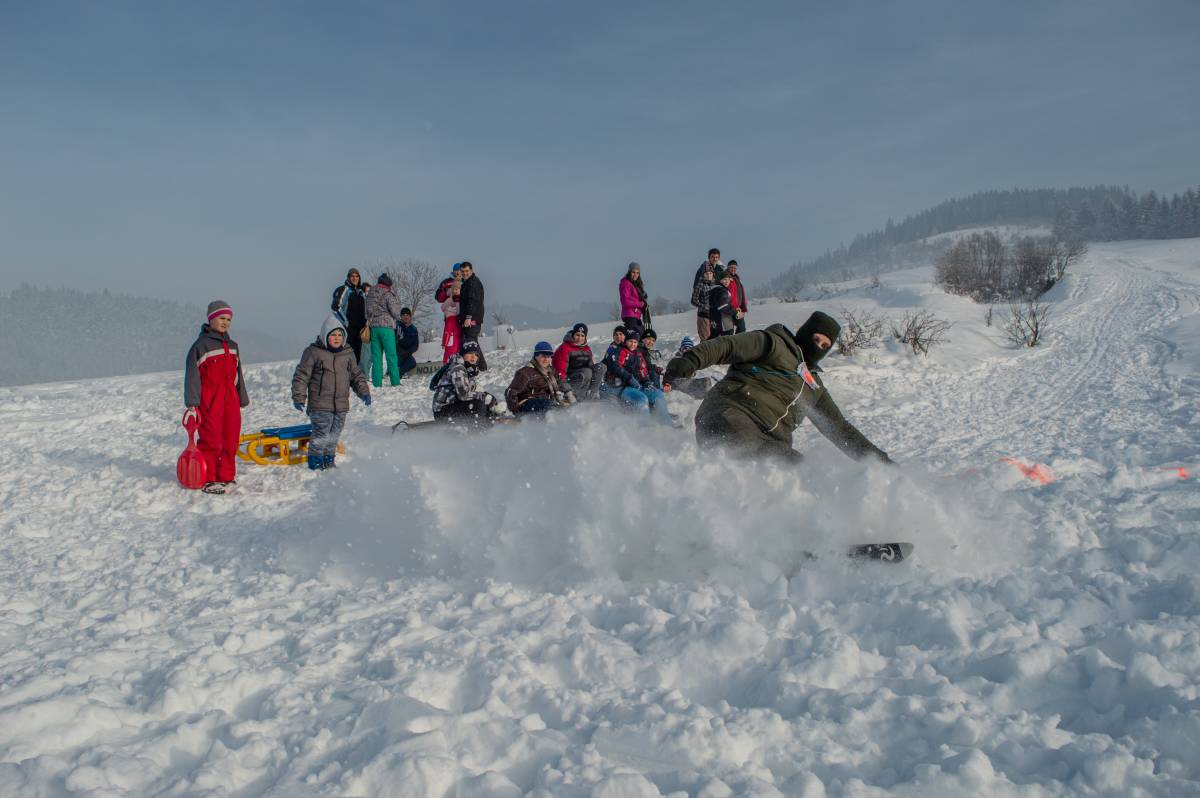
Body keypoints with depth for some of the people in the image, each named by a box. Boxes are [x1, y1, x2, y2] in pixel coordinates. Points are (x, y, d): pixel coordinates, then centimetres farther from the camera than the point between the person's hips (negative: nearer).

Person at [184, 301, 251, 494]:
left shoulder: (232, 346, 17)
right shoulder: (201, 345, -5)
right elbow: (192, 376, -9)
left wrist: (243, 400, 23)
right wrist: (192, 404, -14)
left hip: (230, 400, 7)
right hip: (209, 401, -7)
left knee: (231, 440, 8)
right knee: (211, 440, -5)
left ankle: (226, 476, 19)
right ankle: (208, 480, 3)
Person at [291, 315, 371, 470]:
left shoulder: (348, 353, 9)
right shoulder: (313, 352, -7)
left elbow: (356, 376, 18)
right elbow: (301, 376, -4)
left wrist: (364, 392, 7)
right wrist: (298, 397, -8)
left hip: (341, 405, 5)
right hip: (320, 405, -5)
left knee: (334, 434, 12)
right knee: (321, 434, -9)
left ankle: (329, 460, 26)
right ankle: (315, 463, 5)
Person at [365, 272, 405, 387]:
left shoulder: (370, 295, 11)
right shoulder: (388, 294, -7)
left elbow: (367, 311, 12)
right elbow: (395, 312, -6)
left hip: (373, 327, 5)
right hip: (386, 326, -5)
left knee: (376, 356, 6)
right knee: (391, 356, -1)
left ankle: (377, 383, 4)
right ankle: (395, 382, -3)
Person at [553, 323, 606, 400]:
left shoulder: (587, 348, 13)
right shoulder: (564, 348, -9)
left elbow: (591, 364, 19)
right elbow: (560, 369, -14)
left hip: (584, 376, 7)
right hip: (569, 378, -7)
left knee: (601, 366, -14)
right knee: (587, 372, -34)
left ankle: (592, 392, -18)